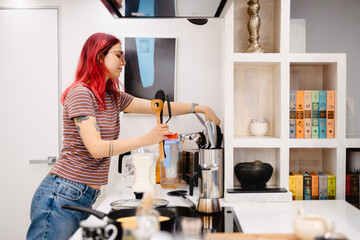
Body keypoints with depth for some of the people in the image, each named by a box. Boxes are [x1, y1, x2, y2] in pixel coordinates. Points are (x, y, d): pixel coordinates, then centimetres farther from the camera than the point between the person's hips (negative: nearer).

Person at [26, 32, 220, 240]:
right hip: (63, 195, -8)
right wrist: (146, 139, -23)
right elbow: (96, 148, -20)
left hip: (86, 199, 8)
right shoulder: (80, 93, -12)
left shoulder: (112, 97, 15)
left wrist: (200, 108, 10)